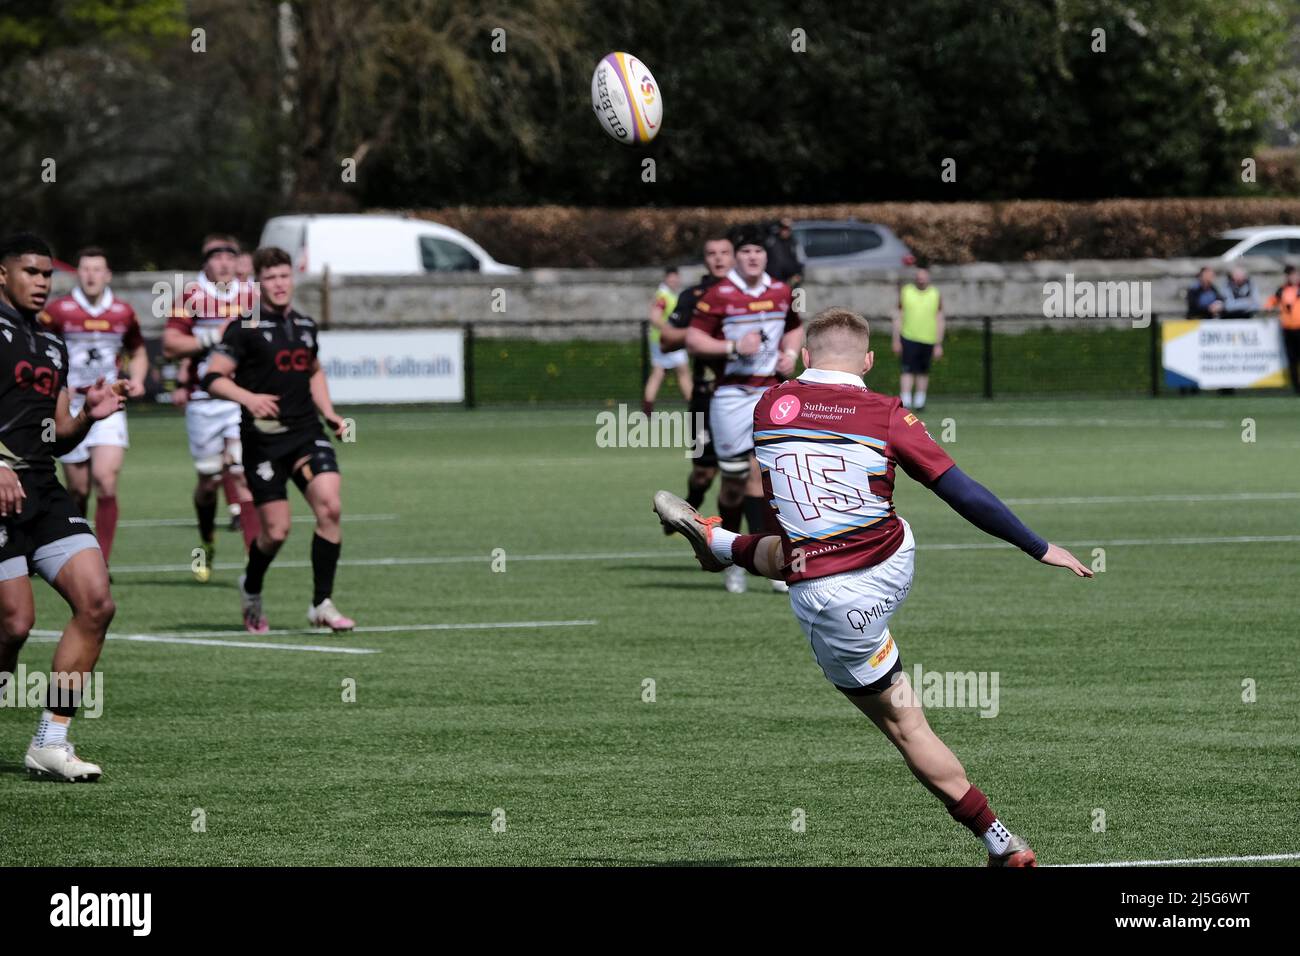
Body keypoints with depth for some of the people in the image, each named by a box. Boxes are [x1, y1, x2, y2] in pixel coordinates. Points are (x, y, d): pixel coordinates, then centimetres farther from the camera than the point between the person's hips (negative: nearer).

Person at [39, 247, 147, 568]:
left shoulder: (123, 313, 5)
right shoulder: (58, 311, -4)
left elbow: (138, 353, 21)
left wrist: (136, 379, 1)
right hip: (71, 407, -1)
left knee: (106, 479, -16)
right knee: (78, 489, 3)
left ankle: (102, 562, -15)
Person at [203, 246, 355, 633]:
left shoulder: (305, 326, 14)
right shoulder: (245, 328, -5)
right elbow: (213, 377, -10)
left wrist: (328, 413, 17)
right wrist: (248, 397, -26)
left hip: (306, 433, 4)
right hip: (263, 439, -4)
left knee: (329, 506, -16)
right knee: (276, 530, -5)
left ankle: (322, 604, -8)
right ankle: (251, 590, 28)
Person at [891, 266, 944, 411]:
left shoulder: (936, 295, 2)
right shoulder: (905, 292, 2)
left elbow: (939, 321, 3)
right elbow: (898, 317, 5)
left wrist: (939, 345, -1)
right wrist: (896, 340, 1)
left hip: (928, 340, 1)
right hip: (908, 338, -1)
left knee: (923, 372, 10)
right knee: (907, 371, -11)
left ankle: (919, 401, 22)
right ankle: (905, 402, -15)